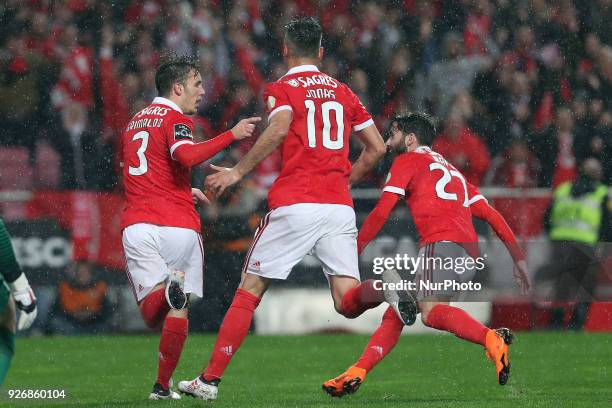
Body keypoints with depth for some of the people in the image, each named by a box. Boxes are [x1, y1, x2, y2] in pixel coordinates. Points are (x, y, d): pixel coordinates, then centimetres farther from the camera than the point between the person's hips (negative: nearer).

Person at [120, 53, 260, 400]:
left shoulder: (135, 123, 23)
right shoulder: (175, 119, -2)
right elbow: (186, 155, -23)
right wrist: (232, 135, -19)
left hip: (137, 225, 5)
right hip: (178, 227, -5)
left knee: (152, 315, -1)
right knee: (178, 312, 7)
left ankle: (165, 288, -34)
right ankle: (163, 387, 6)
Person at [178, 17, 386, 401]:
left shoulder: (282, 88, 3)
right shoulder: (344, 92, 18)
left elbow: (280, 128, -17)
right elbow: (377, 147, 17)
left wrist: (238, 172, -11)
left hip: (295, 204, -4)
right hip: (340, 207, 4)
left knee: (250, 289, 6)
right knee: (348, 301, -1)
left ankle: (211, 379, 6)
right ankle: (374, 290, -37)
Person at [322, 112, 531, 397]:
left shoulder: (408, 160, 14)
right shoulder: (452, 171, 34)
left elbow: (382, 212, 6)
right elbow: (491, 214, 27)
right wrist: (518, 258, 24)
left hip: (442, 241, -8)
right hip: (469, 249, 8)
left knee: (430, 312, -29)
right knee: (396, 314, 11)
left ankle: (492, 339, -50)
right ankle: (354, 375, 5)